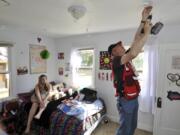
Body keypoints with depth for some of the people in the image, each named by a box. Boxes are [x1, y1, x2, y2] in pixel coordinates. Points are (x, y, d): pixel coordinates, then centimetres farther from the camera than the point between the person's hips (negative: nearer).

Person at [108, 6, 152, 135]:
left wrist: (143, 20, 5)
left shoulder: (125, 58, 6)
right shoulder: (116, 61, -19)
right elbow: (134, 53, -37)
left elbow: (135, 41, 6)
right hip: (125, 101, -8)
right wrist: (147, 32, -26)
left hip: (134, 99, 8)